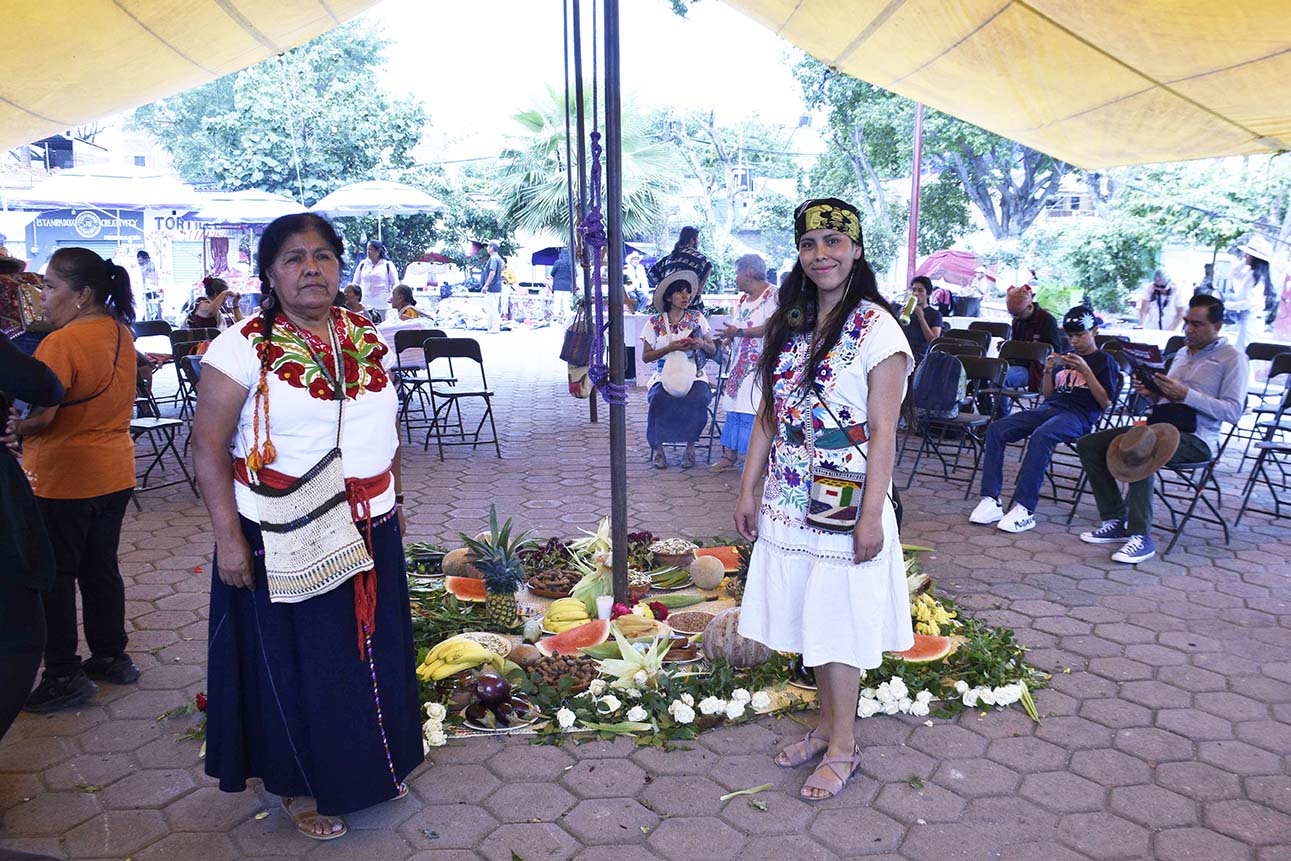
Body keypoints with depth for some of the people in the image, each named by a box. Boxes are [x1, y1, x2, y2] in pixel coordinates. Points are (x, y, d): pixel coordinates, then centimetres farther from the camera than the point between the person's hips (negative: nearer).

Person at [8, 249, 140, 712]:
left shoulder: (62, 343, -21)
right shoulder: (121, 332, 5)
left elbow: (39, 416, -25)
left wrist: (13, 426, -5)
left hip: (62, 480, -7)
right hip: (114, 474, 8)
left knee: (55, 577, 5)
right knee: (101, 568, 17)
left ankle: (63, 675, 13)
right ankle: (111, 656, 28)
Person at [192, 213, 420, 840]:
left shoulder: (369, 338, 4)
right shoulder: (245, 347, -11)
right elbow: (208, 444, -12)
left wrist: (393, 501, 15)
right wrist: (228, 537, -16)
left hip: (369, 533, 5)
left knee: (373, 652, 16)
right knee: (298, 664, 9)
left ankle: (373, 767, 39)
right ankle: (302, 786, 32)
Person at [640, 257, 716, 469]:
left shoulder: (697, 318, 9)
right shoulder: (655, 322, 5)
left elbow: (713, 350, 10)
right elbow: (645, 356, 3)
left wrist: (702, 344, -12)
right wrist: (670, 348, -10)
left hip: (693, 376, 1)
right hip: (664, 376, -1)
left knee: (698, 398, -32)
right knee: (659, 399, -33)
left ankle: (690, 445, -10)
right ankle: (657, 446, -13)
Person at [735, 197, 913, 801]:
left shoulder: (876, 330, -11)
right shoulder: (789, 324, 8)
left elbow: (882, 432, -13)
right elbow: (768, 416, 10)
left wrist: (872, 515, -16)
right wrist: (749, 490, 8)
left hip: (845, 504, -6)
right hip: (789, 502, 6)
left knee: (837, 623, 4)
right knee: (808, 618, 14)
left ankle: (842, 748, 20)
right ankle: (826, 726, 32)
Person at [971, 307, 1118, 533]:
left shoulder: (1104, 361, 9)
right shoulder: (1065, 358, 26)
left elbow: (1105, 402, -1)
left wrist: (1085, 370, -8)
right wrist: (1048, 372, 7)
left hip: (1078, 415, -6)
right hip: (1048, 408, 6)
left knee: (1041, 436, -39)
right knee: (996, 429, -18)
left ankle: (1025, 510, -40)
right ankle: (991, 501, -24)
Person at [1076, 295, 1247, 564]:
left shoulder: (1232, 358, -1)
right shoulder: (1183, 353, 22)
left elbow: (1233, 411, -11)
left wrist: (1185, 394, -17)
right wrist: (1151, 393, 4)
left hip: (1195, 438, -8)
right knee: (1088, 445, -6)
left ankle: (1141, 537, -31)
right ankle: (1116, 521, -5)